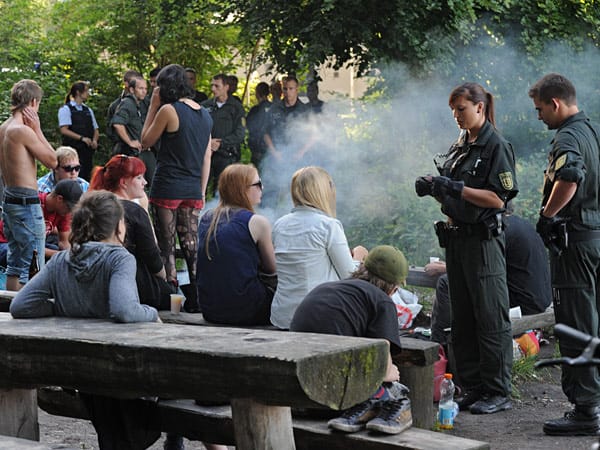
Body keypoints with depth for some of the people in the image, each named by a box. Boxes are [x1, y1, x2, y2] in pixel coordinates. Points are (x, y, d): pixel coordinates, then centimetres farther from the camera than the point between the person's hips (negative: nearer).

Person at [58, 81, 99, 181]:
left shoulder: (88, 110, 17)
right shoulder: (66, 109, -2)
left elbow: (95, 130, 19)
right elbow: (64, 130, -11)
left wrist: (94, 141, -3)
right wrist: (82, 138, -19)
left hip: (87, 150, 6)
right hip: (73, 150, -6)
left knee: (86, 179, 3)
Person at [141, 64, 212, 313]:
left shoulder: (169, 110, -10)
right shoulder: (205, 115, 10)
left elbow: (146, 141, 1)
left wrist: (153, 107, 5)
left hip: (167, 188, -6)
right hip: (192, 190, 6)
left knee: (166, 247, 0)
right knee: (191, 246, 8)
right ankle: (196, 297, 8)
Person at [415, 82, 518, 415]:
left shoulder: (496, 146, -8)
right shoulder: (459, 147, 16)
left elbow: (497, 199, -15)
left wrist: (455, 187, -18)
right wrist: (433, 189, 2)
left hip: (484, 240, -8)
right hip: (457, 237, 8)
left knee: (490, 318, -4)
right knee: (462, 320, 10)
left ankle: (497, 392, 1)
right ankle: (472, 388, 17)